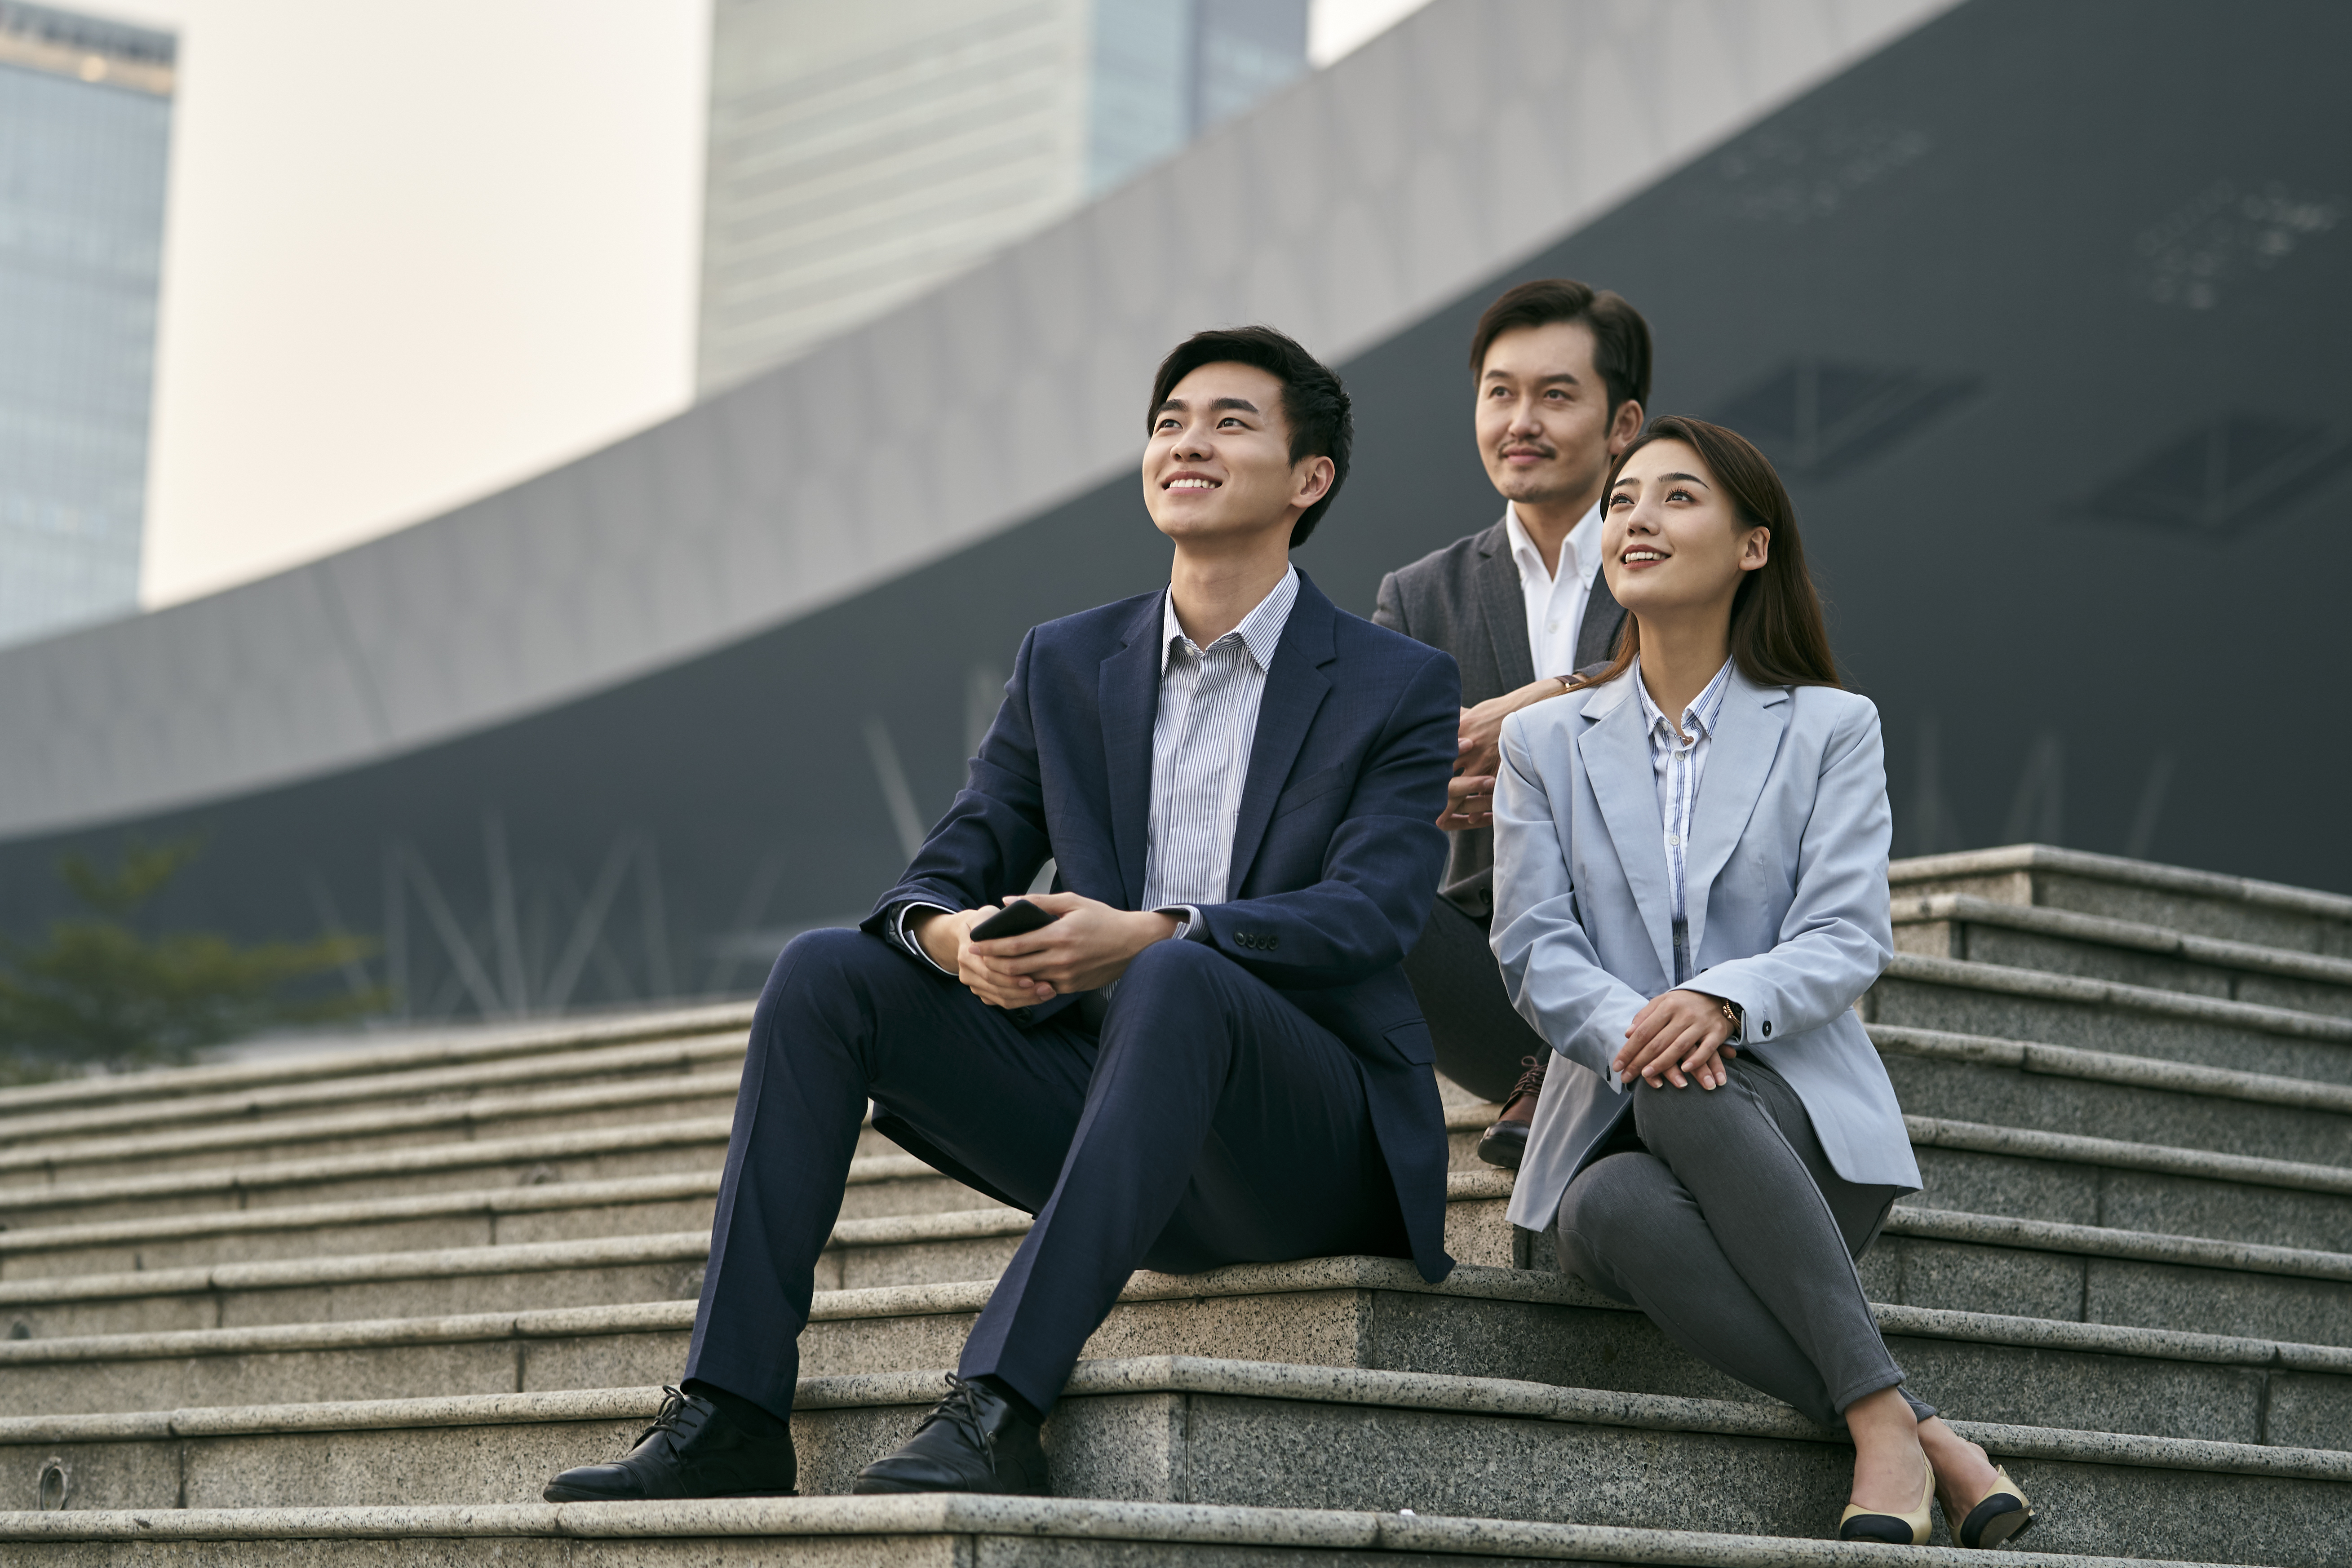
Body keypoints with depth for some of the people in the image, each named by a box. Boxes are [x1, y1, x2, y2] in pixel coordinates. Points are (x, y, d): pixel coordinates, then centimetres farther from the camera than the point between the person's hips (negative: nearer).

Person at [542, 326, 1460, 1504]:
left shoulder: (1402, 689, 0)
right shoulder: (1065, 665, 13)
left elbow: (1371, 909, -15)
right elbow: (948, 868, 8)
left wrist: (1149, 937, -32)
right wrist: (955, 937, -19)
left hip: (1308, 1142, -5)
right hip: (1113, 1128, 5)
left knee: (1179, 982, -37)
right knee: (825, 975, -12)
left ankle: (998, 1408, -41)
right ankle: (729, 1414, -18)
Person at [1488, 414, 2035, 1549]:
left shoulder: (1832, 729, 9)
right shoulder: (1545, 742, 15)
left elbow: (1848, 940, -4)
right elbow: (1534, 946, 3)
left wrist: (1722, 1001, -27)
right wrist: (1629, 1028, -21)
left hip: (1799, 1123, -1)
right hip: (1618, 1126, 1)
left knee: (1689, 1101, -37)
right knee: (1613, 1213, -36)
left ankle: (1883, 1423, -36)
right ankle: (1925, 1442, -34)